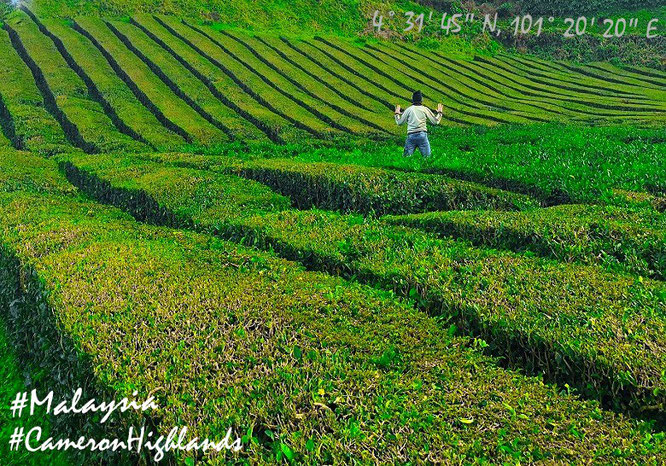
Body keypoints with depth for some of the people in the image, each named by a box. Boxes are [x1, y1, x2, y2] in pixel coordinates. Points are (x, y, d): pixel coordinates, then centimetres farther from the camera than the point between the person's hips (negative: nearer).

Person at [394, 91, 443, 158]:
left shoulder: (409, 109, 8)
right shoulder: (425, 109, 8)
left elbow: (399, 123, 14)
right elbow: (435, 121, 11)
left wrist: (397, 114, 32)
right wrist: (439, 112, 28)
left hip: (411, 135, 0)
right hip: (422, 135, 0)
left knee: (406, 156, 2)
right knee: (427, 157, 1)